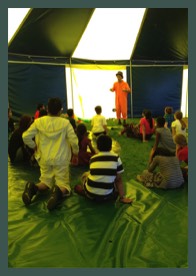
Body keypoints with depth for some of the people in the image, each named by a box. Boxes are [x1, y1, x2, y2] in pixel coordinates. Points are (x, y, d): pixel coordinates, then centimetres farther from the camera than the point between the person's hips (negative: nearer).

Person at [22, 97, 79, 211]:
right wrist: (76, 152, 9)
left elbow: (26, 136, -4)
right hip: (61, 159, -2)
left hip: (45, 159, 2)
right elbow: (74, 140, -9)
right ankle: (59, 192, -27)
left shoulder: (39, 121, -4)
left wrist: (35, 147, 13)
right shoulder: (65, 123, -8)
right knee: (64, 184, 9)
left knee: (45, 182, 19)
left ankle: (33, 187, -14)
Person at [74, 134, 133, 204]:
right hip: (107, 196, -1)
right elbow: (118, 179, 1)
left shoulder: (92, 158, 5)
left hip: (90, 194, 2)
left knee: (85, 174, 31)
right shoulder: (116, 158, 0)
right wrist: (122, 197, 6)